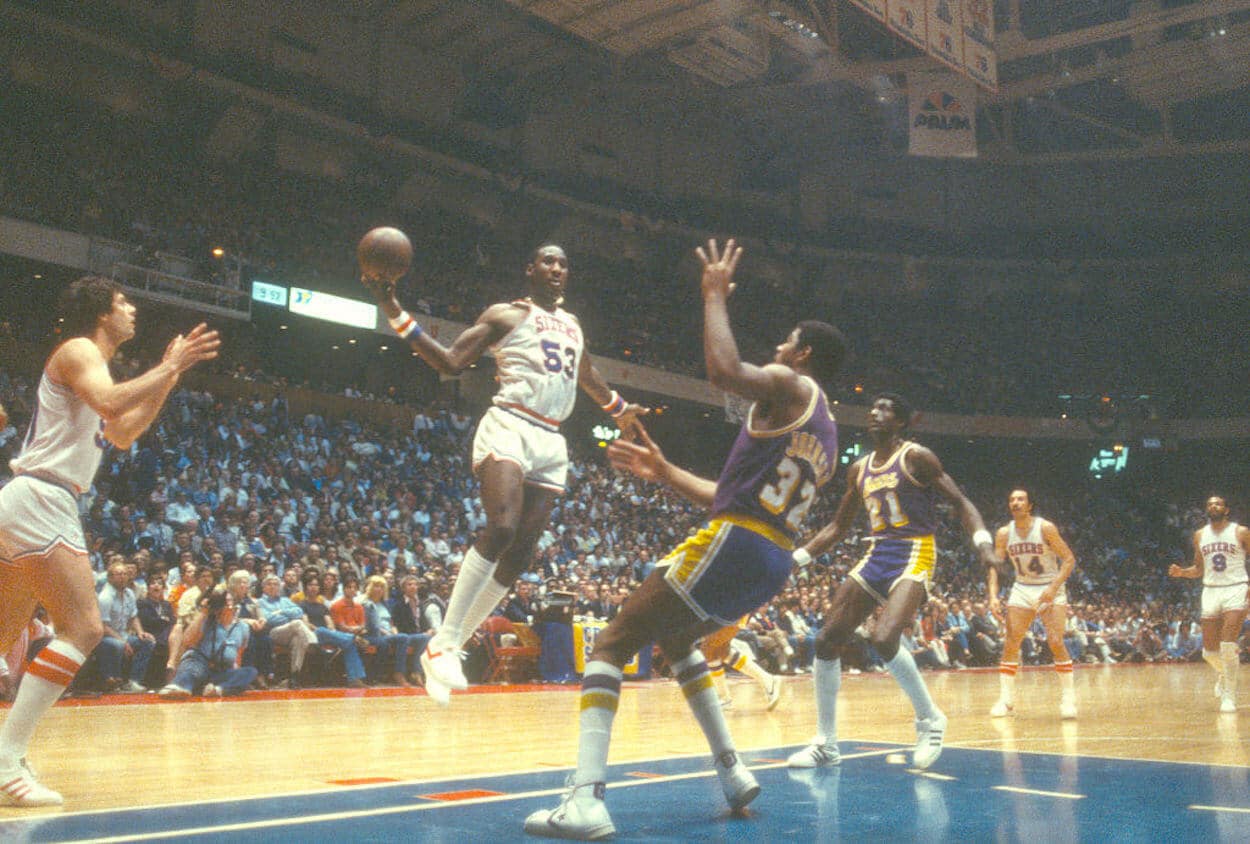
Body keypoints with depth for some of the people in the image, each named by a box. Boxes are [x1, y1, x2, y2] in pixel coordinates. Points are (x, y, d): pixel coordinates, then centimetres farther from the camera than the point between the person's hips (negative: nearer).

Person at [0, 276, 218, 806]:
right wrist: (168, 368, -16)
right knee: (83, 628, -15)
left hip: (43, 504, 11)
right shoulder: (78, 350, -6)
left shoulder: (88, 362, 23)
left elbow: (122, 434, 30)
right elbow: (109, 402, -26)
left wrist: (166, 377, 24)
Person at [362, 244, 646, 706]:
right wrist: (395, 312, -13)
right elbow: (451, 362, -4)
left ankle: (450, 647, 6)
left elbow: (586, 372, 42)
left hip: (551, 442, 7)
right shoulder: (505, 314, 5)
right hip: (509, 426, -7)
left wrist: (619, 408, 54)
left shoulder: (572, 324, 23)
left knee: (520, 553, -1)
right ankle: (443, 642, -23)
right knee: (501, 528, -28)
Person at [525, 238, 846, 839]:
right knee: (672, 638, 32)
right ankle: (732, 773, 28)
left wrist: (716, 296, -10)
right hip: (774, 562, 9)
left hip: (733, 545, -9)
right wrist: (664, 472, 28)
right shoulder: (827, 437, 24)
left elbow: (724, 369, -25)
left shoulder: (788, 385, -2)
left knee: (609, 646, -4)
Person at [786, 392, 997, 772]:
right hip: (876, 555, 7)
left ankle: (930, 719, -3)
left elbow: (961, 503, -6)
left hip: (914, 555, -7)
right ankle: (825, 744, 9)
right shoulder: (859, 469, 14)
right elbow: (838, 527, 21)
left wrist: (983, 541, -24)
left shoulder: (916, 457, -4)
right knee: (826, 640, -2)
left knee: (883, 638, -28)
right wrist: (795, 558, 14)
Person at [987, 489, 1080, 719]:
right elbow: (994, 565, 1)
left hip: (1050, 589, -3)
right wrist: (993, 596, -13)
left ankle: (1068, 697, -2)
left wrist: (1053, 588, -24)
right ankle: (1006, 699, 1)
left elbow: (1069, 559, -13)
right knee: (1011, 643, -6)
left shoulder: (1045, 528, -15)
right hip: (1022, 588, 4)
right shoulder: (1004, 533, -4)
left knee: (1056, 642, -15)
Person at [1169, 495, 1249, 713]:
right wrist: (1181, 572, -2)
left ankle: (1229, 695, -6)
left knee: (1228, 644, -17)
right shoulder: (1199, 535, 10)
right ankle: (1222, 673, 37)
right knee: (1209, 650, 4)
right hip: (1210, 591, 4)